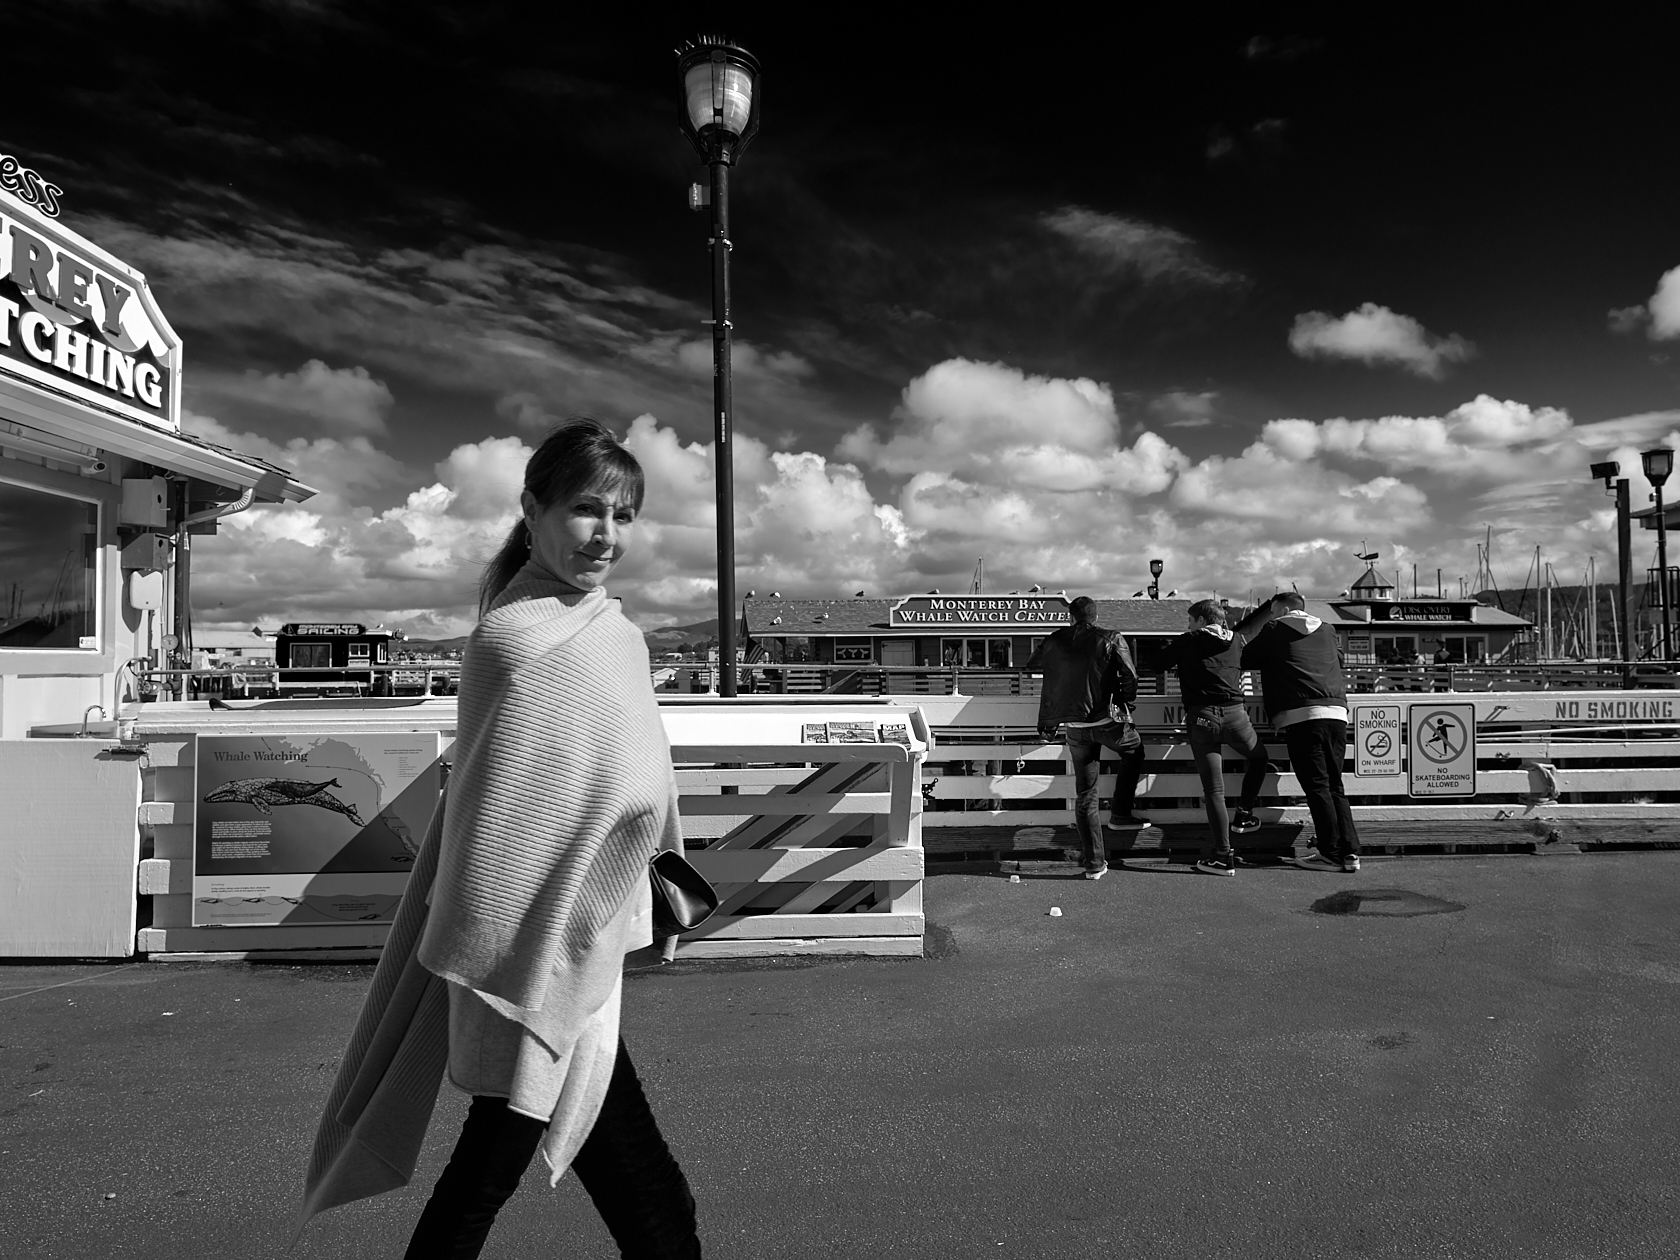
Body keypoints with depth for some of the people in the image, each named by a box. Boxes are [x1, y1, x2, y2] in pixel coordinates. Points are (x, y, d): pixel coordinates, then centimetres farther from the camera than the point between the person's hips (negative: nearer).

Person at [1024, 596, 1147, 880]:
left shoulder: (1055, 641, 3)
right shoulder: (1111, 640, -5)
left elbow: (1032, 665, 14)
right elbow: (1130, 678, -10)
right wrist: (1124, 705, 10)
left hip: (1074, 726, 3)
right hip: (1108, 720, -3)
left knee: (1084, 795, 9)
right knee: (1134, 752, 30)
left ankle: (1094, 863, 12)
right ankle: (1120, 813, 19)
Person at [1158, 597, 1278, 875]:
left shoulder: (1186, 642, 8)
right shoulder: (1237, 640, 16)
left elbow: (1159, 663, 16)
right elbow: (1255, 621, 34)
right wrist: (1274, 602, 52)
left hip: (1201, 717, -2)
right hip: (1234, 714, 2)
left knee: (1214, 790, 1)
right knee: (1259, 758, 33)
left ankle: (1223, 856, 1)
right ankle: (1243, 815, 27)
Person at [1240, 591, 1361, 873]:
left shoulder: (1276, 630, 5)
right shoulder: (1327, 632, 20)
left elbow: (1245, 660, 10)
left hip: (1301, 715, -5)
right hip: (1337, 712, 5)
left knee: (1317, 787, -3)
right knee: (1334, 786, 11)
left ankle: (1331, 854, -2)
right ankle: (1350, 852, 8)